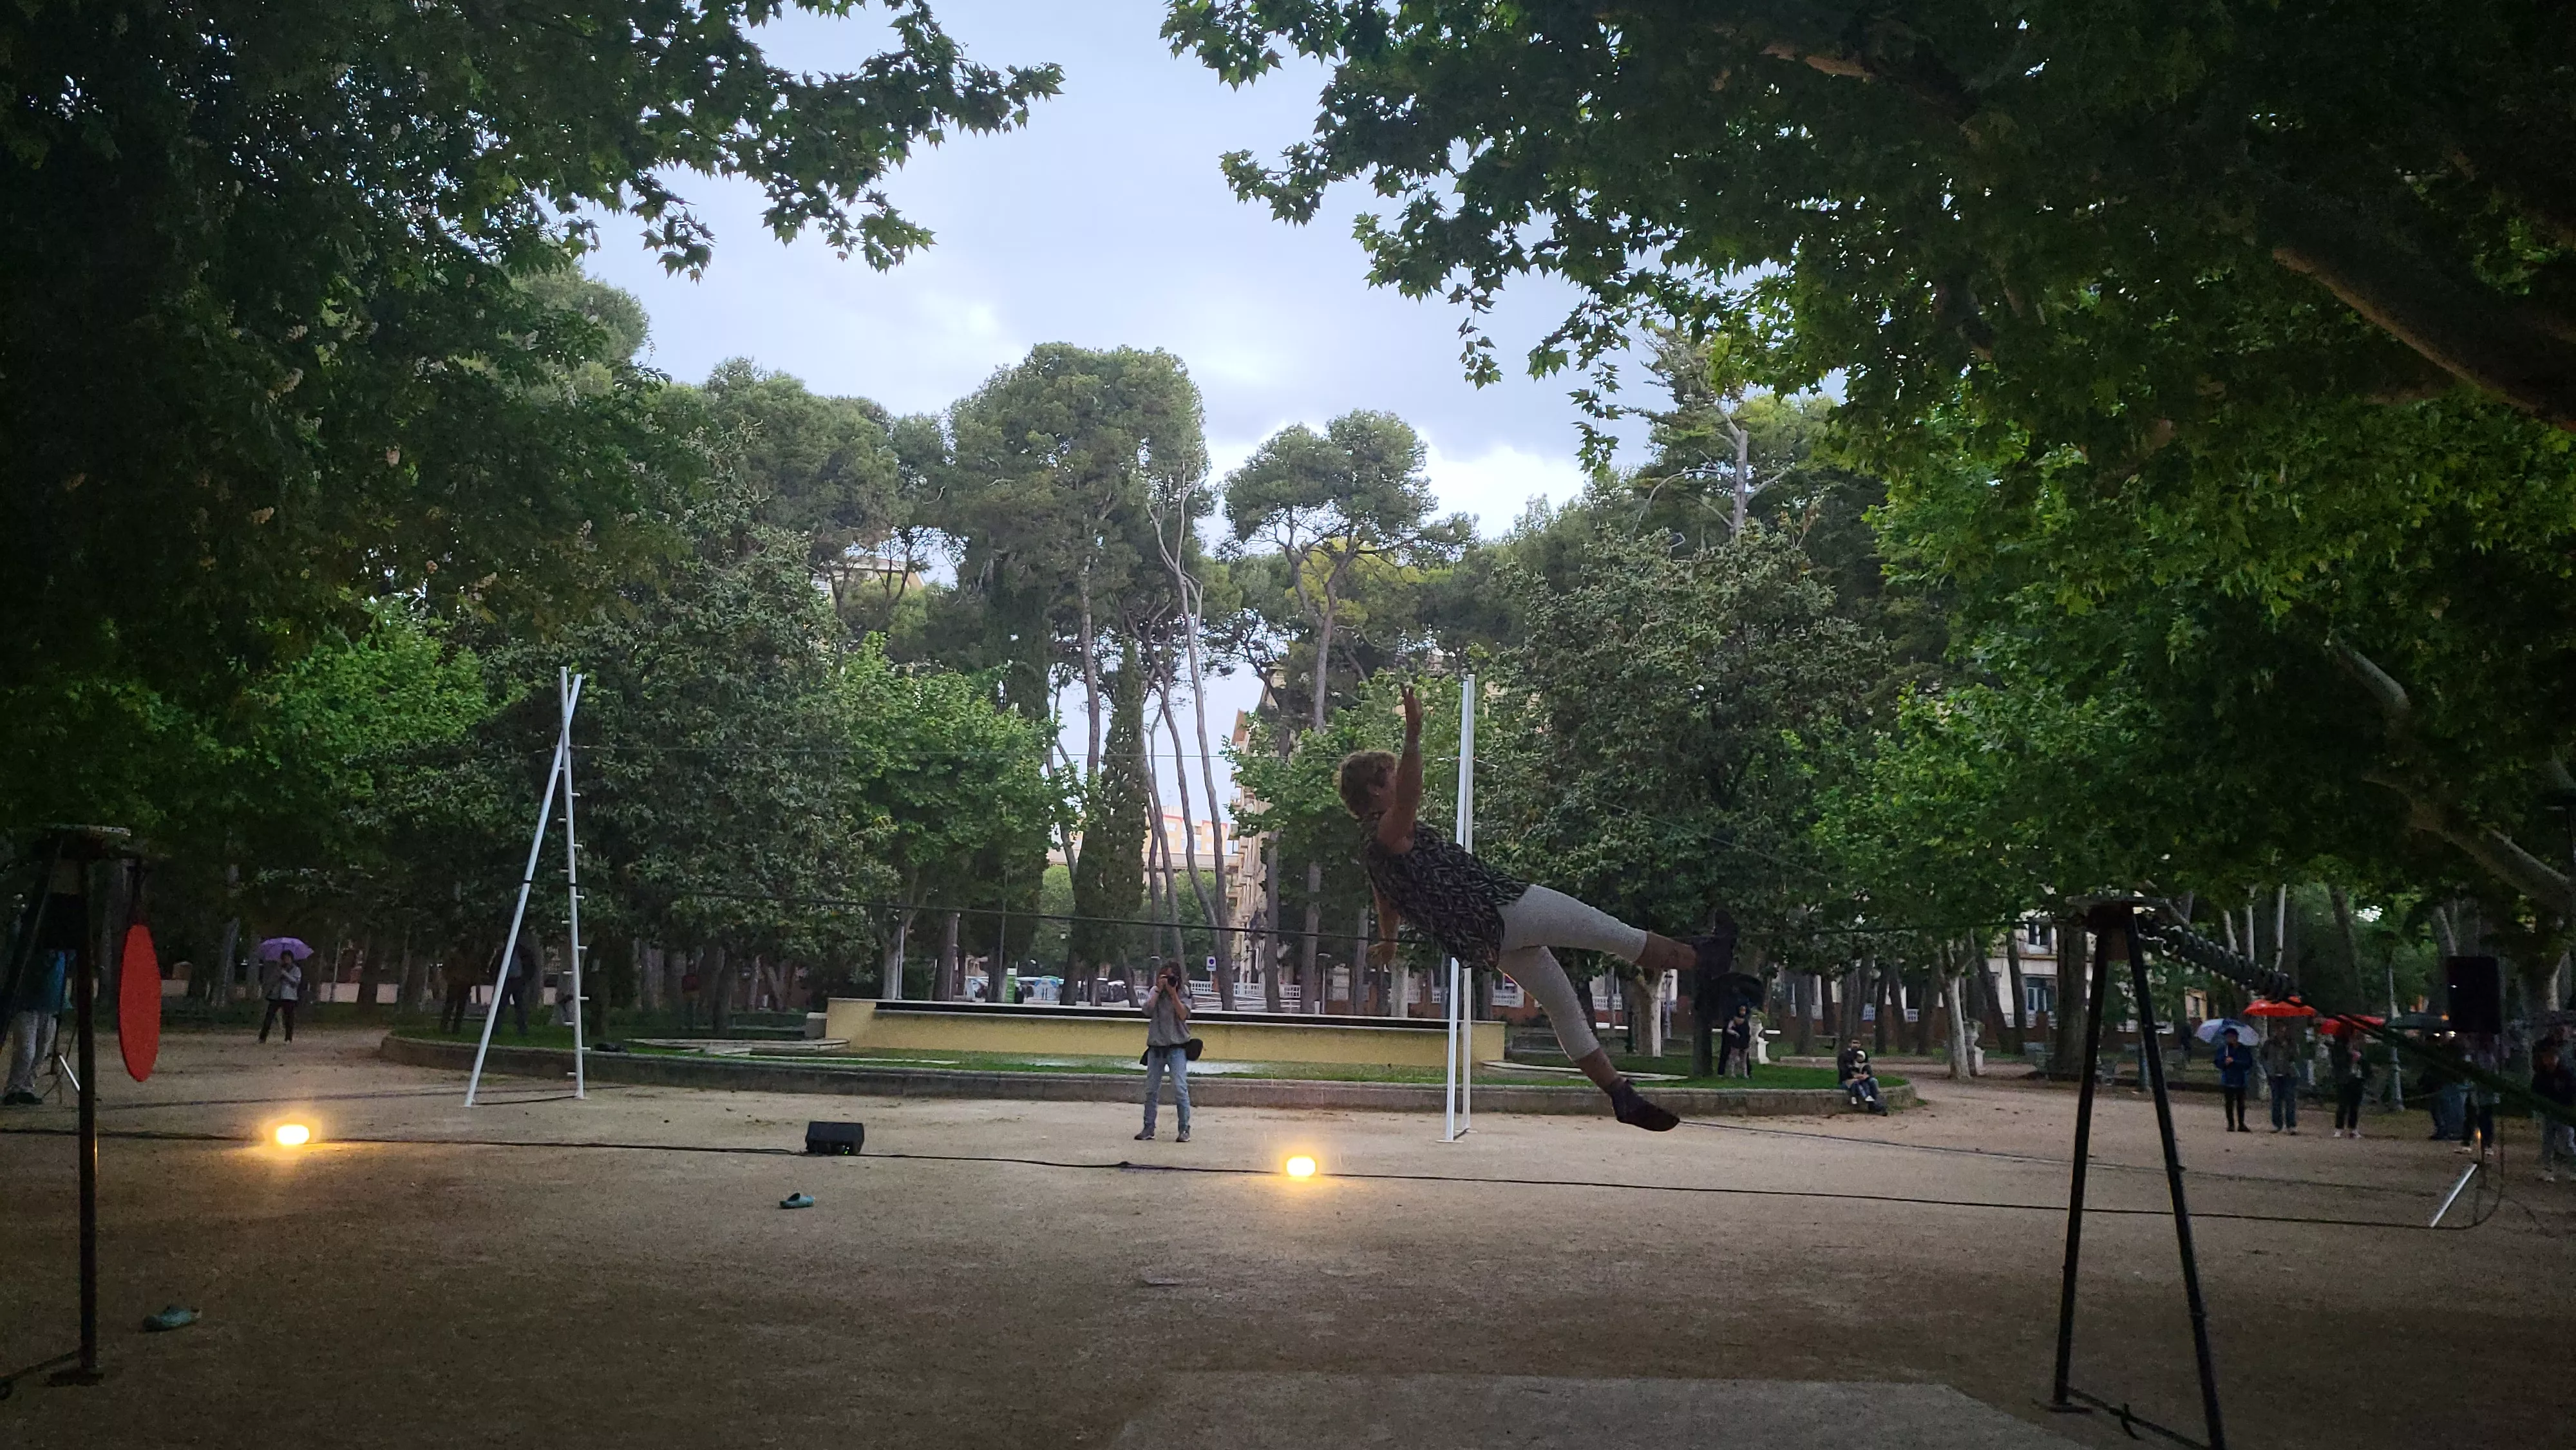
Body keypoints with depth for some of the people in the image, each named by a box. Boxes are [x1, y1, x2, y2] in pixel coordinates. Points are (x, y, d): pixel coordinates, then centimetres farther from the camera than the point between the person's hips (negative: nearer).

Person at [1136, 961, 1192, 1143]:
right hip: (1156, 1046, 3)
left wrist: (1173, 993, -15)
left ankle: (1184, 1129, -6)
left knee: (1180, 1088, -10)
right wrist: (1158, 990, -9)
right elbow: (1147, 1010, -7)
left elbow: (1183, 1015, -11)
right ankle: (1148, 1129, 13)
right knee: (1151, 1089, 6)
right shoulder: (1156, 992, 9)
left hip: (1177, 1047, -3)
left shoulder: (1183, 993, 3)